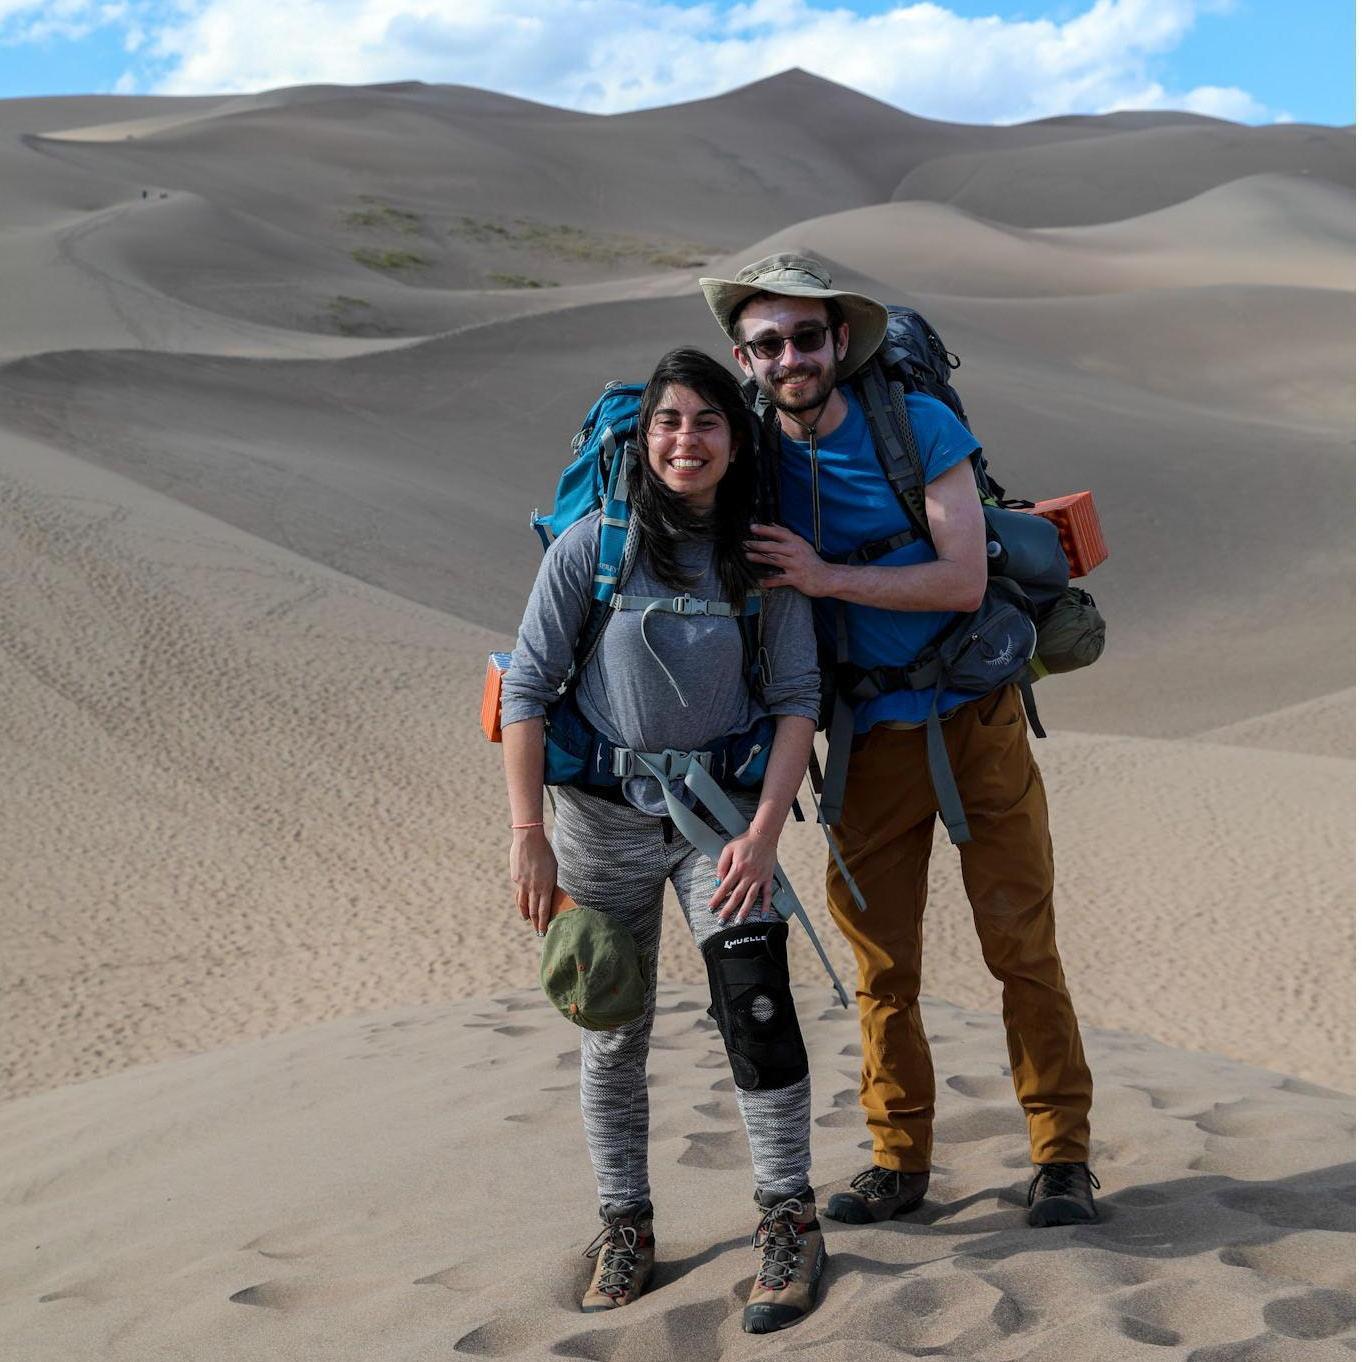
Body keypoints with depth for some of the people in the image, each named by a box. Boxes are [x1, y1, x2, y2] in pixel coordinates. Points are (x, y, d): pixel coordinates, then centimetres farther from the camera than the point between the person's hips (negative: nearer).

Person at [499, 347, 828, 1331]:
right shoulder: (593, 545, -10)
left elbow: (797, 697, -4)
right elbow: (527, 689, -7)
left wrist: (764, 831, -14)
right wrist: (528, 834, -12)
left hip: (725, 807, 0)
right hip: (605, 814, 0)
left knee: (758, 1000, -15)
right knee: (613, 1030, 8)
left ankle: (789, 1222, -1)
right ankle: (626, 1224, 24)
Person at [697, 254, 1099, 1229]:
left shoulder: (920, 426, -10)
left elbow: (965, 580, -17)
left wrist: (826, 576, -23)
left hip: (975, 722, -2)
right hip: (869, 741, 3)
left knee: (1022, 945, 1)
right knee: (881, 961, 6)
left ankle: (1063, 1155, 12)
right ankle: (900, 1160, 19)